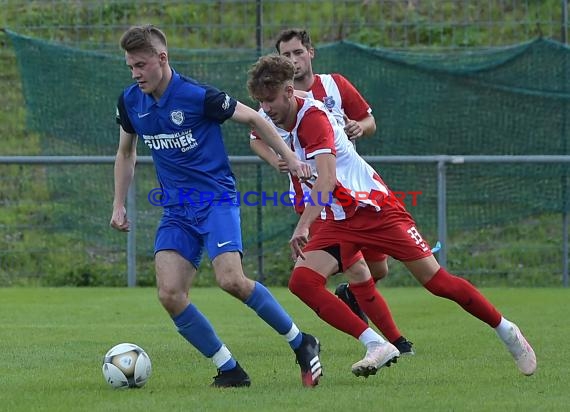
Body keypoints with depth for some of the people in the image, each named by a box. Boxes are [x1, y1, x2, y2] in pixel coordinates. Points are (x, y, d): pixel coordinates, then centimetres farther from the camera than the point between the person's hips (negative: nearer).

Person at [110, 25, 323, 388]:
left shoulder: (198, 96, -15)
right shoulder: (130, 102, 3)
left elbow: (253, 118, -3)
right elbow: (126, 153, 21)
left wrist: (290, 159, -2)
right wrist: (119, 205, 17)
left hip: (217, 198, -6)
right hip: (176, 209, 6)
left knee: (231, 280, -24)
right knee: (170, 294, -13)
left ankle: (302, 344, -5)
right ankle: (230, 369, -1)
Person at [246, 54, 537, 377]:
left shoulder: (312, 117, -20)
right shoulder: (277, 126, 6)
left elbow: (326, 179, -34)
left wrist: (303, 227, -41)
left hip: (375, 208, -7)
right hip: (338, 222, 7)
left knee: (436, 280, -6)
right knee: (302, 281, -17)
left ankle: (507, 331, 15)